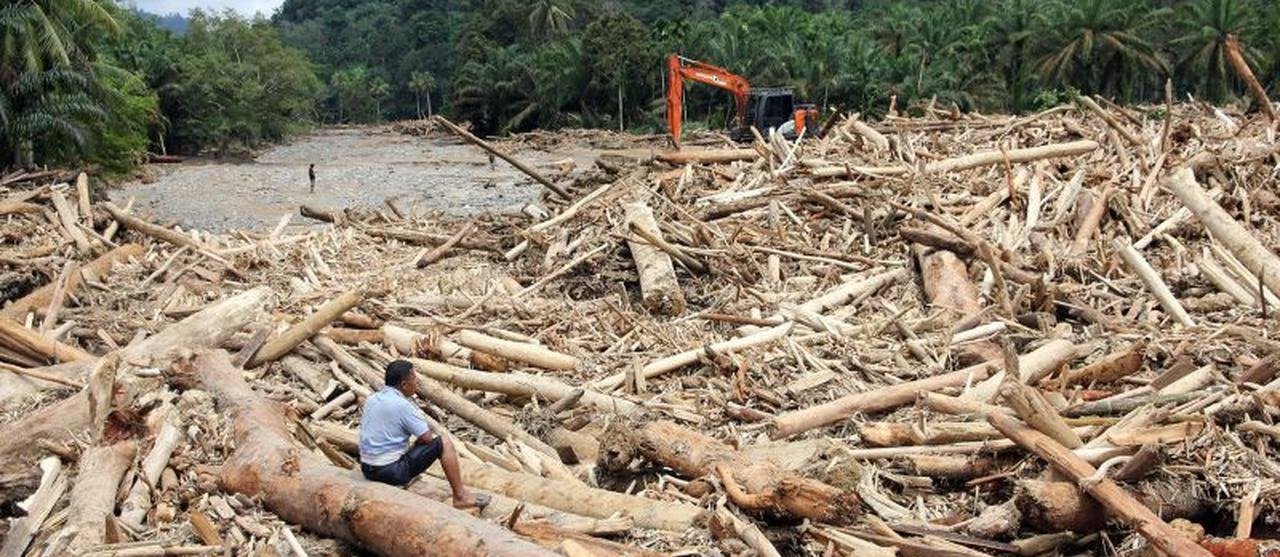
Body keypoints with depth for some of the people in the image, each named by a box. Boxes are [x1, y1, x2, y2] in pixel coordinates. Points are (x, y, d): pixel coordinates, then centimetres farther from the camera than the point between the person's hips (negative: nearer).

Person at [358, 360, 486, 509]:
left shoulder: (371, 399, 7)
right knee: (444, 444, 0)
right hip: (391, 471, -8)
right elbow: (427, 437, -12)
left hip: (367, 470, 8)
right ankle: (460, 496, 3)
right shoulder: (402, 405, -17)